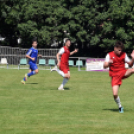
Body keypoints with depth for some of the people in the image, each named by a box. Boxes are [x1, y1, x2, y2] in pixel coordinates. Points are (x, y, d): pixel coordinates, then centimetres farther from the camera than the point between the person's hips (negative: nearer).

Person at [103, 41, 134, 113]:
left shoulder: (124, 54, 2)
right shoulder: (109, 55, -1)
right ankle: (120, 107, 11)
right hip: (115, 76, -1)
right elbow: (104, 66, -5)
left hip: (123, 72, 1)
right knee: (115, 94, -9)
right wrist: (108, 63, -27)